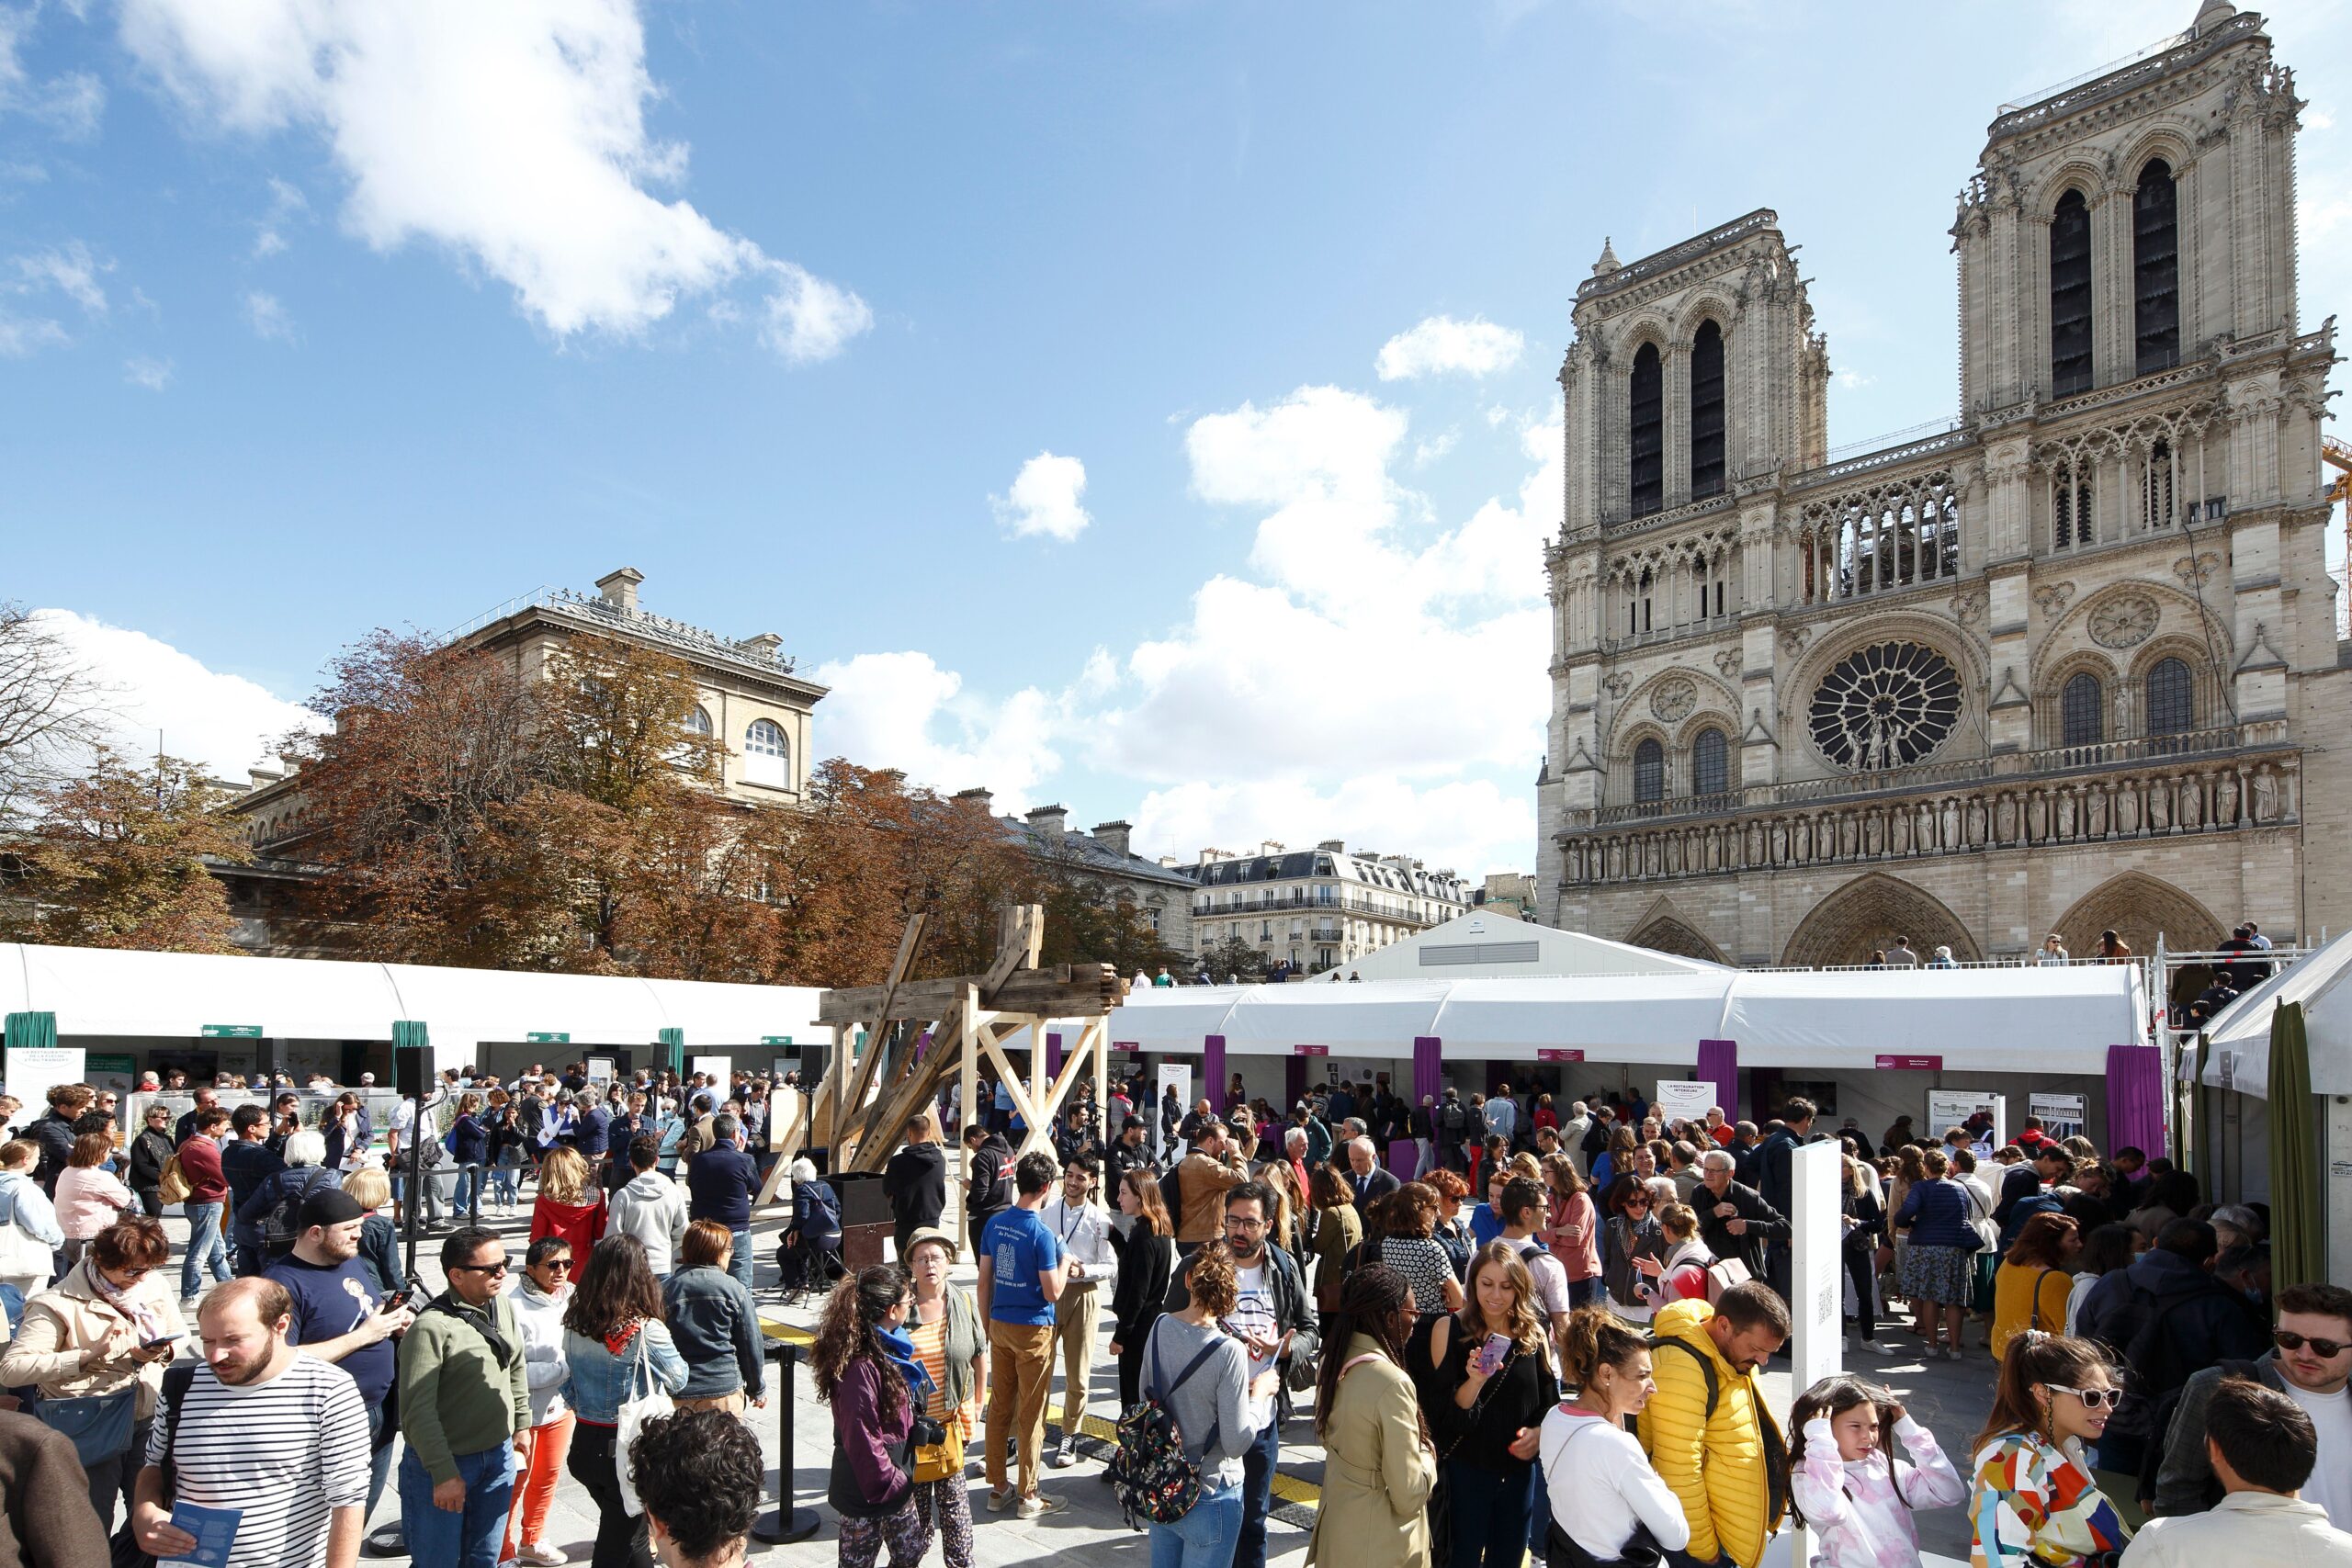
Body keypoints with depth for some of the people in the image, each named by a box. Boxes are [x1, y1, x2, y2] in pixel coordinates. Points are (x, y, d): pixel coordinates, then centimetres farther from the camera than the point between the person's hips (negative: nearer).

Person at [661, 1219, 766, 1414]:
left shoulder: (665, 1290, -2)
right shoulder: (734, 1290, -5)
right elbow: (751, 1346, 0)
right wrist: (757, 1390, 13)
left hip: (678, 1392, 2)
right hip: (724, 1390, -2)